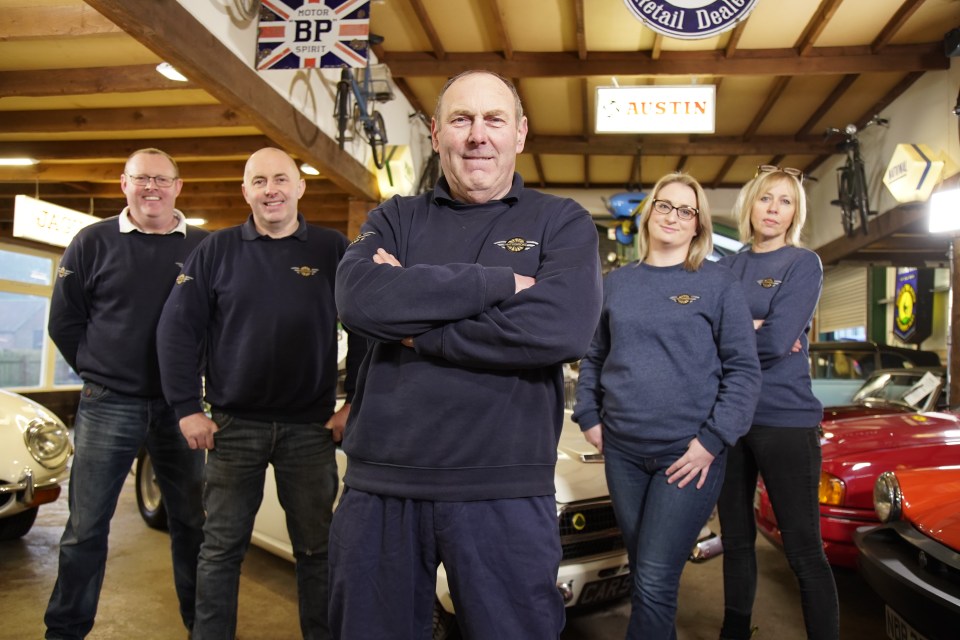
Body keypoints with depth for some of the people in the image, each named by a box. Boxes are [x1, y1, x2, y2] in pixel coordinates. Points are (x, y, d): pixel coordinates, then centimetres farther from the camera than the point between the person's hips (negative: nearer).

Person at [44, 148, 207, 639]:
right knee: (86, 526, 6)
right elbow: (64, 321, 6)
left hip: (179, 406, 1)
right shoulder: (93, 242, 2)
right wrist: (97, 372, 4)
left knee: (192, 522, 10)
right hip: (108, 406, -1)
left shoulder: (203, 247, 3)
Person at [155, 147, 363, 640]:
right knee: (221, 548, 11)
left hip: (311, 428, 0)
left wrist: (355, 402, -3)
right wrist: (187, 408, -3)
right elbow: (177, 328, 2)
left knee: (315, 548, 10)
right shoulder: (217, 250, 3)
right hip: (233, 426, 1)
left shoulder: (333, 249, 1)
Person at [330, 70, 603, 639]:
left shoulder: (564, 224, 3)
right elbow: (360, 299, -12)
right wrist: (498, 282, -14)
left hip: (506, 494, -2)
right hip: (380, 485, 3)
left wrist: (414, 330, -11)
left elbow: (562, 329, -16)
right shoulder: (394, 220, 9)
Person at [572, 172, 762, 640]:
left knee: (655, 583, -6)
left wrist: (712, 441, -12)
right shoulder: (616, 282, 10)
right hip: (622, 451, 4)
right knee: (642, 571, 15)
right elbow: (594, 357, 17)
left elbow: (743, 370, -4)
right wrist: (588, 418, 6)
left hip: (688, 454, -4)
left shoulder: (718, 284, -1)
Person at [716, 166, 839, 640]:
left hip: (785, 419, -5)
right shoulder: (728, 267, 11)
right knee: (736, 539, 16)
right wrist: (751, 328, -13)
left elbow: (779, 341, -17)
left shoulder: (803, 263, -3)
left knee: (803, 549, 1)